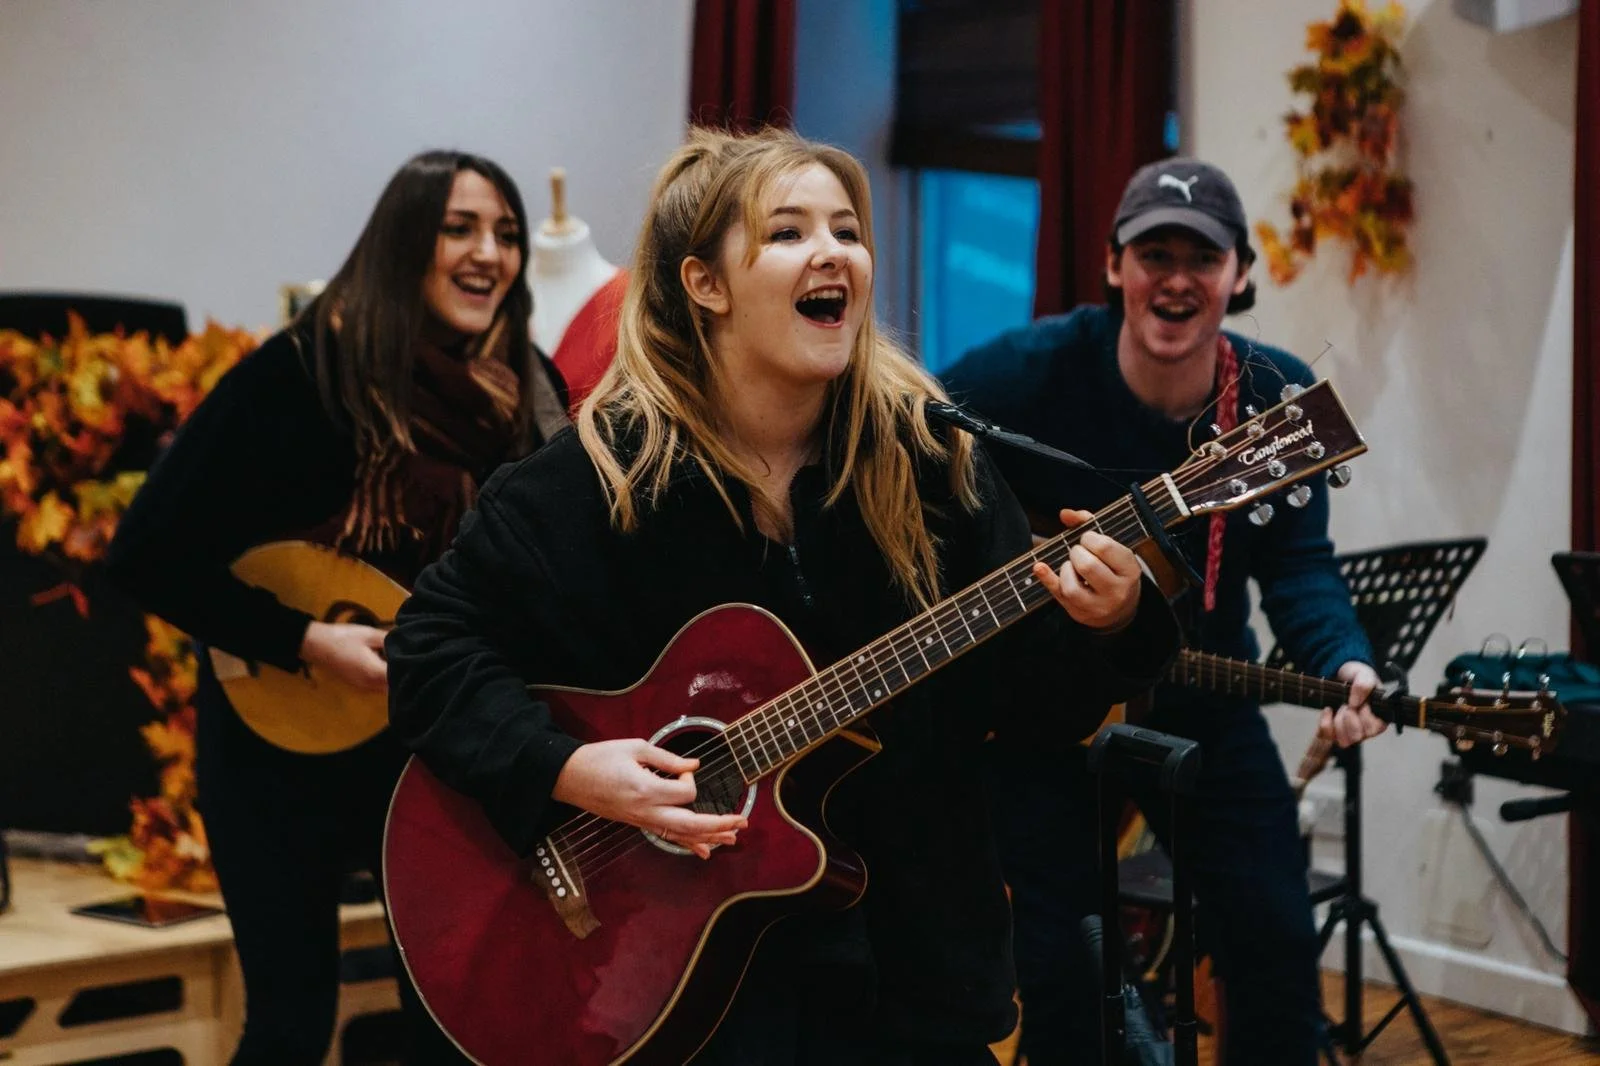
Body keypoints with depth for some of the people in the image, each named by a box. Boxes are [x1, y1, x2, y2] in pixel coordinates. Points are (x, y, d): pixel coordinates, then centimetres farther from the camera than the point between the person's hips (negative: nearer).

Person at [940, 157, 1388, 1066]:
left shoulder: (1281, 396, -11)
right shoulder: (1034, 373, -21)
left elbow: (1298, 563, -14)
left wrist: (1345, 664, -34)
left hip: (1202, 698, 3)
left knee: (1277, 938, 4)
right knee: (1059, 960, 0)